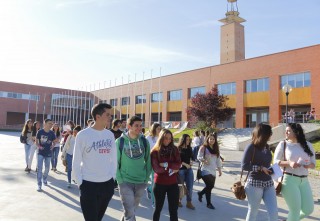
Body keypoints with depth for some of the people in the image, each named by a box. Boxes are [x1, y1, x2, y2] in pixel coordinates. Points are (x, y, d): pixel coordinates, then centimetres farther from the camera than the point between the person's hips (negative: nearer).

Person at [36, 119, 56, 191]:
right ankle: (39, 185, -1)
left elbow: (53, 141, 7)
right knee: (39, 168, -7)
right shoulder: (40, 132, -10)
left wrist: (52, 145, -13)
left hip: (48, 153, 3)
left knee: (47, 168, 16)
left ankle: (45, 179, 41)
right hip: (41, 153, -3)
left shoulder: (52, 133, -3)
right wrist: (39, 146, -19)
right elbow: (36, 141, -1)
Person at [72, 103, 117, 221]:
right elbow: (76, 162, -7)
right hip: (88, 185, -4)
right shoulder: (83, 135, -11)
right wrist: (80, 183, -8)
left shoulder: (110, 134, 3)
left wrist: (112, 177, 6)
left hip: (107, 184, 5)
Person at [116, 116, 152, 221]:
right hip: (125, 182, -3)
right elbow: (115, 162, -4)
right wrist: (120, 179, -9)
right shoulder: (120, 141, -8)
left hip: (141, 182, 3)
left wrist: (146, 178, 2)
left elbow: (148, 161, 6)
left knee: (132, 209, 20)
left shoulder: (144, 141, -1)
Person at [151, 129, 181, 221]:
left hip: (173, 183, 2)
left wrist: (167, 165, -18)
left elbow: (178, 164, -7)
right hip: (159, 183, -2)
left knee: (173, 209, 7)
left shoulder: (174, 149, 1)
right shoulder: (155, 151, -7)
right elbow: (156, 169, -13)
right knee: (158, 208, 15)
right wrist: (171, 170, -11)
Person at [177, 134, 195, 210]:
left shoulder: (189, 148, 8)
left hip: (189, 169, 5)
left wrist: (191, 161, -1)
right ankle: (179, 201, 28)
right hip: (181, 169, -4)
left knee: (190, 186, 2)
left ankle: (189, 202, 13)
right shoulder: (178, 149, -8)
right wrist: (185, 164, -16)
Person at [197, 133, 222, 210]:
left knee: (210, 186, 7)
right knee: (210, 185, -11)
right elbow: (198, 157, -8)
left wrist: (219, 170, 15)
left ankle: (200, 193, 35)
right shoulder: (203, 147, -5)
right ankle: (208, 203, 6)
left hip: (213, 171, 6)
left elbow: (218, 160, 16)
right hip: (205, 170, -6)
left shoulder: (216, 149, 13)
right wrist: (204, 160, -27)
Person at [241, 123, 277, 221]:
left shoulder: (266, 147, 8)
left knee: (274, 213, 1)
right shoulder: (251, 147, -12)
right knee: (252, 213, 9)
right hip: (254, 184, -6)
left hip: (269, 184, 6)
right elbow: (244, 165, -15)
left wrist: (270, 170, 4)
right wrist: (260, 168, -17)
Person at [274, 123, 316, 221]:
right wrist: (289, 163, -21)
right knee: (295, 210, -1)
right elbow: (275, 161, -4)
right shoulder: (283, 144, -3)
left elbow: (313, 163, 10)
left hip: (304, 181, 5)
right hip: (289, 180, -4)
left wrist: (308, 165, -13)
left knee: (308, 209, 7)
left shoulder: (308, 145, 6)